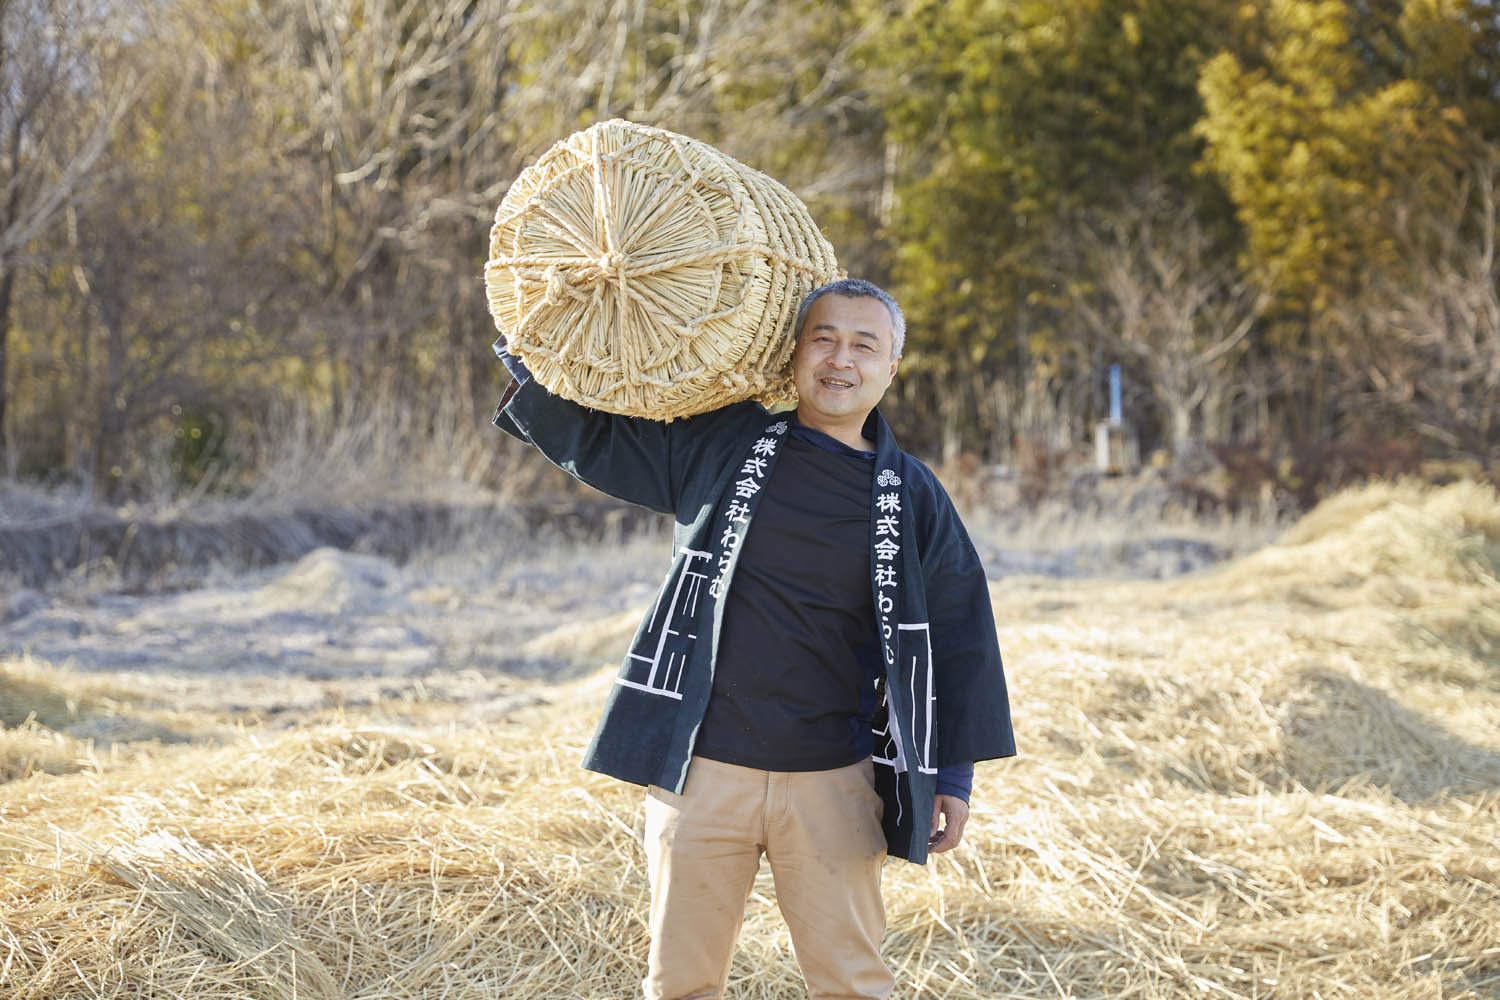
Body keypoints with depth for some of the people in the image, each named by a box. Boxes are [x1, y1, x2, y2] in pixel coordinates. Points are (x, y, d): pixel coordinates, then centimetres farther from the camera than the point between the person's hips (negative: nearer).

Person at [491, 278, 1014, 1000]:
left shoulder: (913, 499, 5)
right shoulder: (717, 445, 5)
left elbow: (959, 637, 11)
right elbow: (592, 439, 16)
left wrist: (954, 775, 10)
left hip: (833, 784, 0)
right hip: (700, 771, 0)